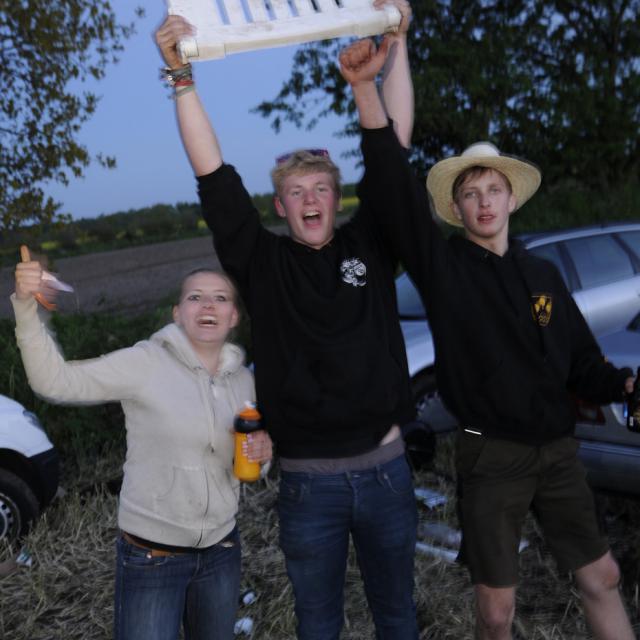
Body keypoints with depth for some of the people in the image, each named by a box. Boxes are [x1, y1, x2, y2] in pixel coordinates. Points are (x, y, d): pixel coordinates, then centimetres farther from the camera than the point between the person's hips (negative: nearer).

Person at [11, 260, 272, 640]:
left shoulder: (244, 380, 1)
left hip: (222, 553, 5)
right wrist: (27, 306, -32)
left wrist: (260, 452, -8)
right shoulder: (145, 363, -15)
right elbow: (54, 380, -21)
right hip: (151, 558, -5)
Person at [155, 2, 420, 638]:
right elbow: (213, 175, -7)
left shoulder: (367, 245, 2)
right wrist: (181, 75, -11)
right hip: (308, 480, -1)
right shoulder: (263, 261, -2)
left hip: (384, 467, 2)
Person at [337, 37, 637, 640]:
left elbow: (580, 363, 10)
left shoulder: (543, 274, 6)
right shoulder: (441, 263, -7)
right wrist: (366, 88, -29)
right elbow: (392, 187, -20)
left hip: (557, 449, 4)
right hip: (490, 454, -3)